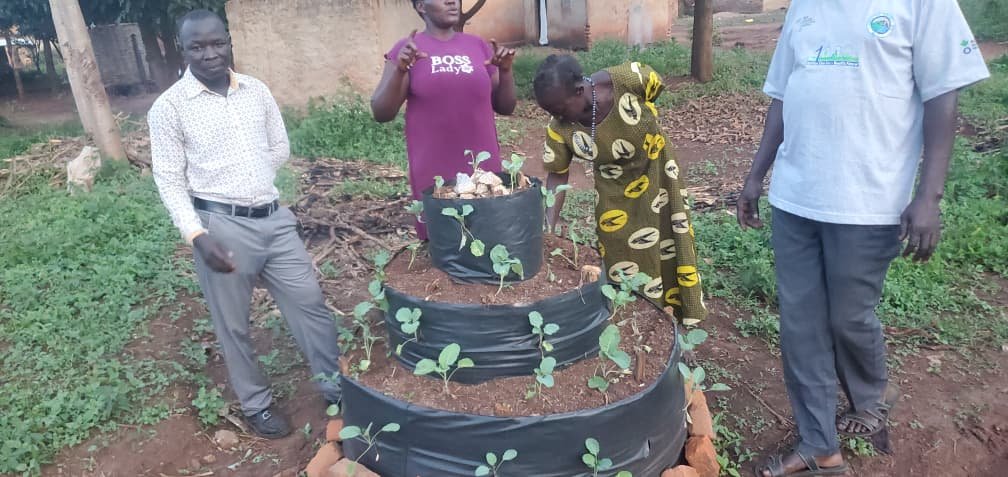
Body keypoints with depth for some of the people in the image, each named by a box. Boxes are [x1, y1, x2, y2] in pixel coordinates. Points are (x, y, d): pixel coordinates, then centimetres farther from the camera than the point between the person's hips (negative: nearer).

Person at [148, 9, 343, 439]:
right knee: (233, 326, 10)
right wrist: (197, 236, -16)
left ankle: (338, 389, 27)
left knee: (311, 303, 9)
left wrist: (251, 183, 6)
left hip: (275, 218, 4)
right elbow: (169, 181, -6)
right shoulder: (168, 108, -6)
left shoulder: (257, 91, 6)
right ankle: (256, 405, 30)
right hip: (220, 226, -4)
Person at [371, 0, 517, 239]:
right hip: (434, 175, -2)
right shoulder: (407, 49, 0)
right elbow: (381, 113, -6)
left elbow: (505, 107, 11)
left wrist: (505, 70, -5)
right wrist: (399, 70, -19)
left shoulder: (479, 46, 8)